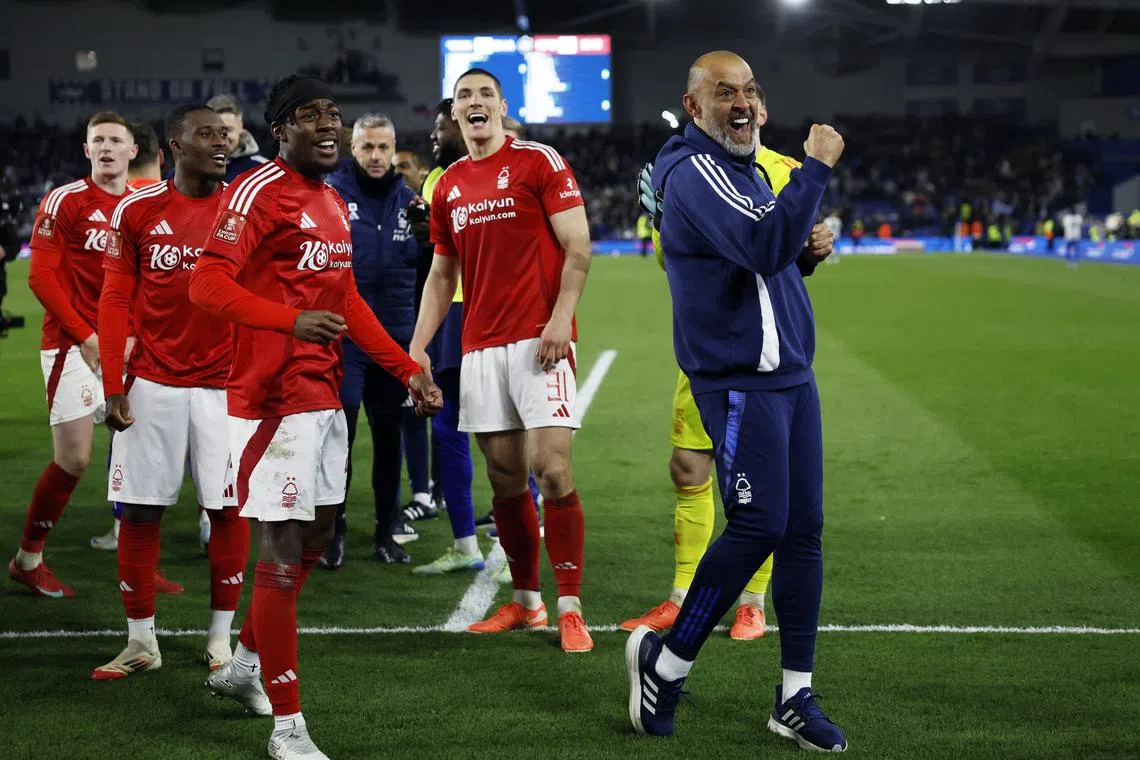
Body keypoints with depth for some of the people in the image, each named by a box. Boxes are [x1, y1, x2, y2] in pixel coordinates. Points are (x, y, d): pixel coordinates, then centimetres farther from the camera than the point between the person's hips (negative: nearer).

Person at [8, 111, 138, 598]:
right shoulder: (65, 201, -6)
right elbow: (42, 276, -10)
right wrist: (86, 336, -15)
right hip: (72, 344, -6)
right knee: (74, 458, -6)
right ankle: (27, 560, 11)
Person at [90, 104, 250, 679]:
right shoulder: (137, 211, 2)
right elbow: (116, 302, 4)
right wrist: (112, 385, -1)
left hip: (225, 383, 0)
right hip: (153, 383, 0)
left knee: (228, 508, 1)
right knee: (140, 509, 2)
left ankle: (221, 636, 15)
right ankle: (141, 641, 14)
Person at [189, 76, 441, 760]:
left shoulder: (334, 203, 16)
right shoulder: (260, 192, -12)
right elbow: (207, 283, -22)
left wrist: (408, 369, 21)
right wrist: (291, 320, -35)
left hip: (325, 394, 9)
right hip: (274, 397, -9)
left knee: (315, 538, 17)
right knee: (284, 551, -6)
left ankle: (242, 665, 35)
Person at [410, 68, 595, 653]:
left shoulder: (539, 162, -2)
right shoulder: (448, 187, 15)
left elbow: (577, 247, -6)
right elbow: (442, 275, 20)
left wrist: (560, 319, -17)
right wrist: (417, 348, 11)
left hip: (538, 339, -5)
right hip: (481, 345, 5)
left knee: (551, 469, -13)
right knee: (504, 477, 6)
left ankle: (570, 609, -6)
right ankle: (525, 602, 17)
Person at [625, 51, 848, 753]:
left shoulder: (744, 168, 18)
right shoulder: (696, 171, -14)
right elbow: (766, 248, -29)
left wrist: (805, 248, 8)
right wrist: (817, 167, -24)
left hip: (790, 376, 9)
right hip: (740, 383, -9)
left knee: (803, 531, 6)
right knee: (759, 529, -11)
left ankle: (795, 696, 12)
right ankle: (666, 660, 7)